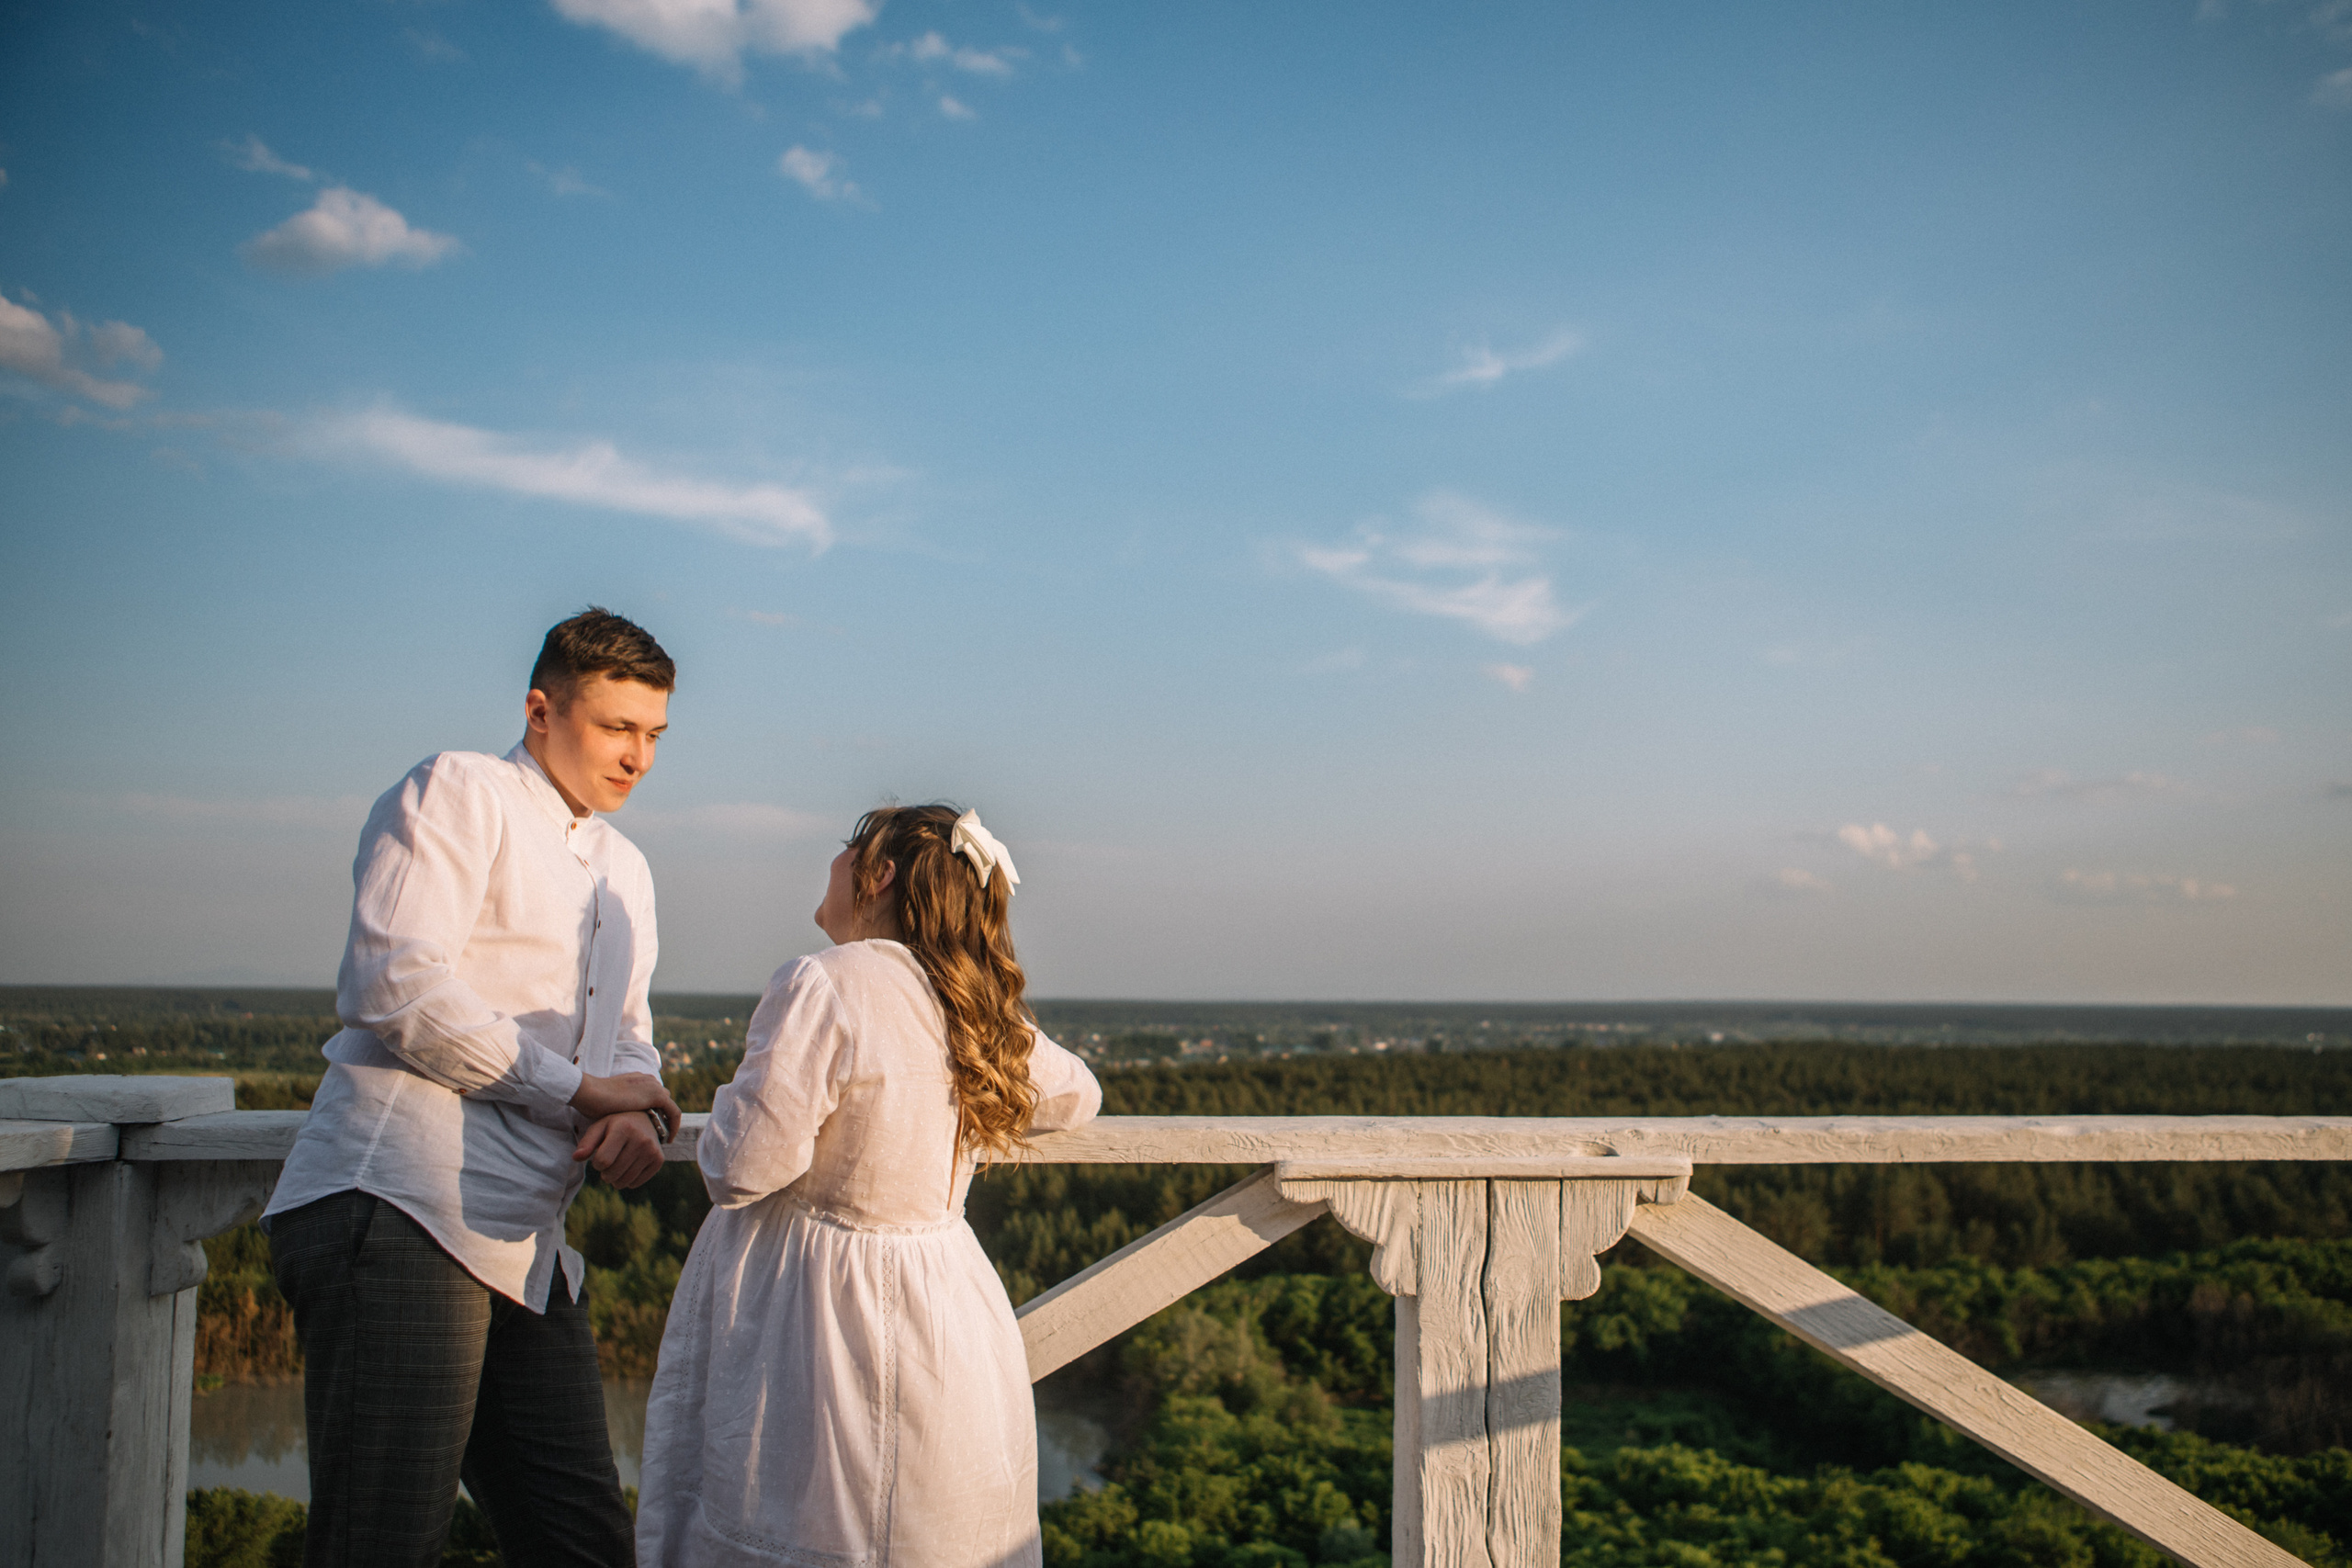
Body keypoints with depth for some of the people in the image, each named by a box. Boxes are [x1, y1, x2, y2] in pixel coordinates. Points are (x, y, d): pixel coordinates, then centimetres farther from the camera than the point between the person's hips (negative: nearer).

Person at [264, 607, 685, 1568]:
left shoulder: (625, 873, 27)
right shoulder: (456, 793, 0)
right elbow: (394, 987, -13)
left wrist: (634, 1112, 1)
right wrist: (580, 1091, -8)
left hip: (525, 1252, 9)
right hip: (399, 1211, -8)